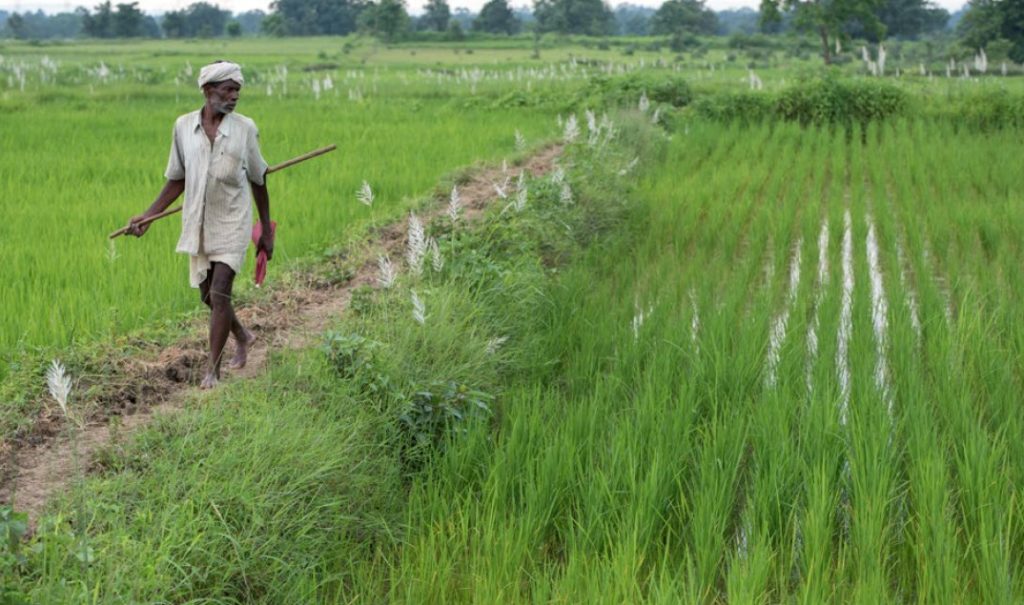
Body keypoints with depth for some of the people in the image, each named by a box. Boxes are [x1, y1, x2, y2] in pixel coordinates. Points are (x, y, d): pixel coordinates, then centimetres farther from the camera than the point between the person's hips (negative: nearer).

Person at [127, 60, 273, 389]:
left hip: (232, 223, -3)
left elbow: (258, 181, 3)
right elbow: (177, 180, 7)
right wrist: (148, 215, 0)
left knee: (220, 292, -11)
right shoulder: (184, 126, -1)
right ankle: (242, 337, 41)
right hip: (198, 224, 3)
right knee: (208, 295, 13)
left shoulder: (245, 128, -7)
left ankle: (212, 369, -2)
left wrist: (266, 230, 6)